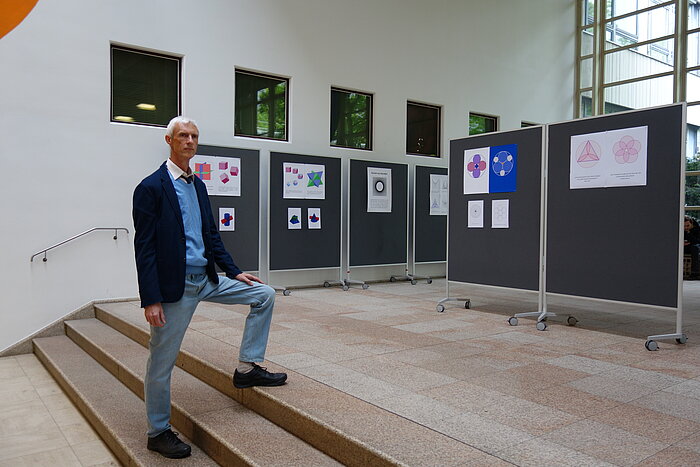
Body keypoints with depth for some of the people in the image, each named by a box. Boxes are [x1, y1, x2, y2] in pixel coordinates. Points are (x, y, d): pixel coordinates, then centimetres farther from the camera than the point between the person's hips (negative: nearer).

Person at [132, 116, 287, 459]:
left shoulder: (198, 185, 12)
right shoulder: (151, 187, -11)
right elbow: (144, 248, -14)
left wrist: (234, 272, 10)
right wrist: (150, 300, -17)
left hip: (206, 279, 8)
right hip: (175, 286, -7)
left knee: (264, 295, 8)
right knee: (161, 361, 4)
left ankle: (247, 368, 12)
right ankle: (158, 432, 23)